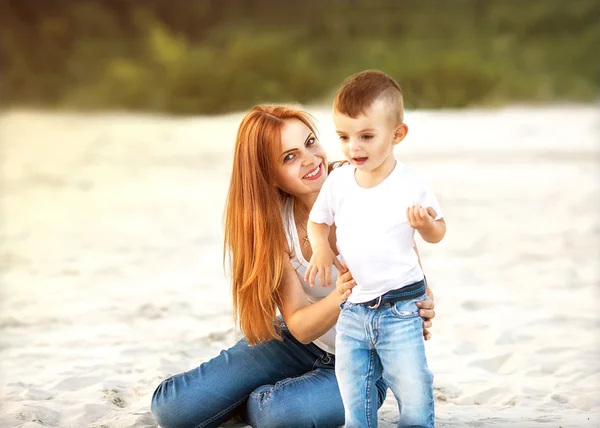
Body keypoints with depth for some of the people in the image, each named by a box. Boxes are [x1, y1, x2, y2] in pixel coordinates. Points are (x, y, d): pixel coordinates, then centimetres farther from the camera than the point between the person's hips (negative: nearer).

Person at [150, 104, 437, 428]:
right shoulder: (274, 226, -12)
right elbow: (301, 327, -18)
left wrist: (422, 308, -36)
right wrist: (341, 298, -40)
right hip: (301, 344, 3)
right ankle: (266, 401, 16)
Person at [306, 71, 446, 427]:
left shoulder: (411, 184, -10)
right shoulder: (338, 181, -1)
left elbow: (437, 234, 0)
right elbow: (318, 221, 15)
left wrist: (425, 222, -23)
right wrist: (321, 248, -6)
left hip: (400, 307, -4)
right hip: (353, 309, 4)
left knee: (412, 387, -4)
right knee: (353, 391, 10)